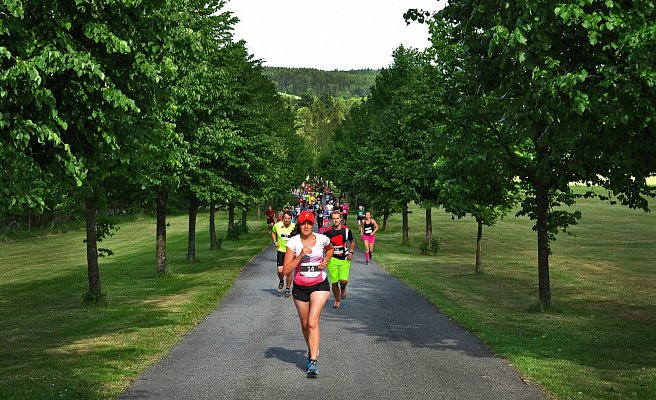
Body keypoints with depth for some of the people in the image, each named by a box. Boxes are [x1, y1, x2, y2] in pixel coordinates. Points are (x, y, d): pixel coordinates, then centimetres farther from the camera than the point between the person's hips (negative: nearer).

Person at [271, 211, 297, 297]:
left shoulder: (294, 227, -11)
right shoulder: (277, 225, -7)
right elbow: (273, 232, 17)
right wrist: (275, 241, 3)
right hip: (281, 250, 1)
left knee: (289, 272, 4)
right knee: (280, 271, -10)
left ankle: (288, 289, 24)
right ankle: (281, 282, 24)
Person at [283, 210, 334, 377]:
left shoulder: (322, 239, -5)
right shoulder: (293, 242, -9)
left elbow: (330, 249, 21)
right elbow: (286, 270, -13)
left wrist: (326, 260, 1)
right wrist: (301, 255, -23)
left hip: (320, 285, -2)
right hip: (300, 287, 2)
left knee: (313, 322, -18)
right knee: (305, 324, 14)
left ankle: (313, 362, -20)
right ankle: (312, 351, 41)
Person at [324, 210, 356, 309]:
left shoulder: (346, 230, -2)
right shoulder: (328, 232, -4)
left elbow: (352, 242, 15)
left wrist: (351, 252, 2)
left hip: (344, 260, 0)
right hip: (333, 259, 0)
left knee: (343, 281, -15)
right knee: (334, 282, 1)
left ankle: (343, 289, 22)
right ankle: (337, 301, 22)